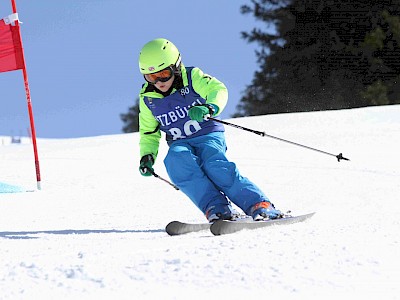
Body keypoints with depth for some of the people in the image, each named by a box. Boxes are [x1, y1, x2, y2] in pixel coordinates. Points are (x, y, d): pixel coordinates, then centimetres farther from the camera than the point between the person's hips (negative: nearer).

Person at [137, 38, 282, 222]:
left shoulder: (192, 78, -7)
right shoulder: (147, 98, 5)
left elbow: (218, 90, -24)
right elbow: (149, 133, 20)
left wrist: (209, 107, -45)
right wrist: (147, 156, 3)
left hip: (209, 137, -3)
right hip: (180, 145, 3)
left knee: (216, 166, -34)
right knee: (176, 161, -34)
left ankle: (261, 207, -38)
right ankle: (216, 208, -43)